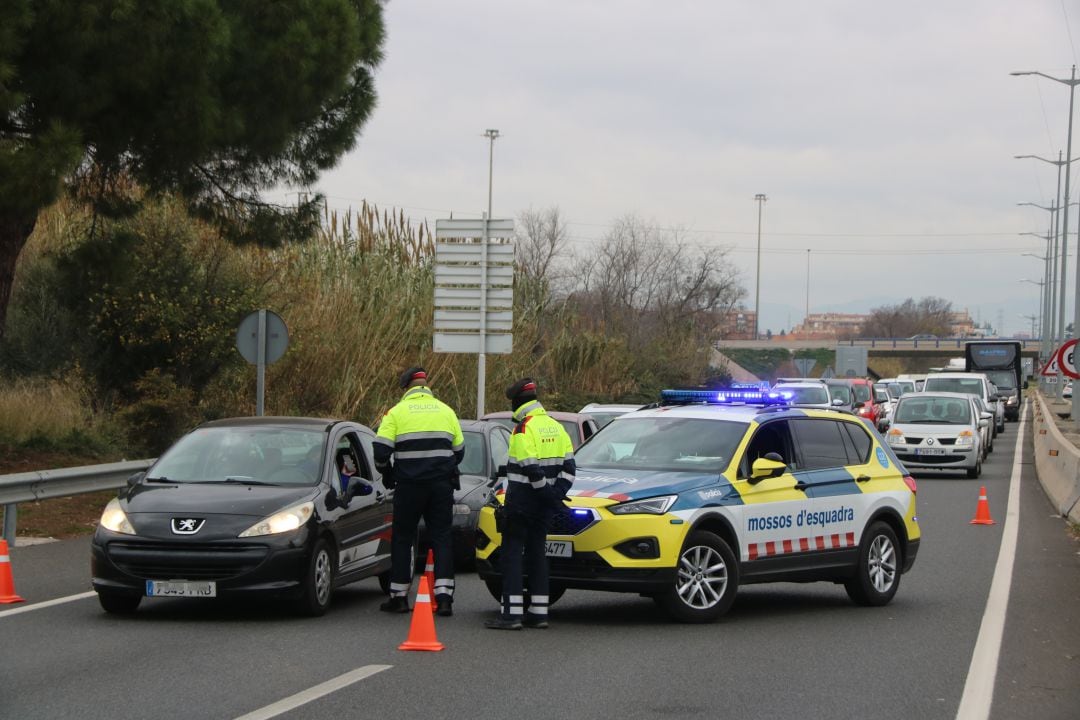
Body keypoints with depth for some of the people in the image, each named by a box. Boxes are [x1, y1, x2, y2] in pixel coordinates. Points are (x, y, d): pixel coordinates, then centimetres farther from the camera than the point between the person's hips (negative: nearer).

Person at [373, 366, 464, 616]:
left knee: (402, 539, 9)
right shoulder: (446, 411, 9)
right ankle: (444, 597, -6)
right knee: (442, 537, 5)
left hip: (409, 485, -2)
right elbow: (459, 450, 13)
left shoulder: (397, 412, -1)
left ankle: (399, 597, 12)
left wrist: (387, 475, 12)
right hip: (442, 484, 2)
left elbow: (381, 450, -6)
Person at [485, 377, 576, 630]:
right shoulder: (555, 427, 12)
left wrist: (550, 494, -11)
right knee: (536, 552, 13)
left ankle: (511, 613, -11)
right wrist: (556, 493, 3)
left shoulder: (524, 429, -13)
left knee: (512, 553, -5)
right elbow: (568, 467, 9)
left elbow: (531, 470, -19)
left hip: (522, 500, -8)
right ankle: (538, 612, 12)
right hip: (543, 505, 8)